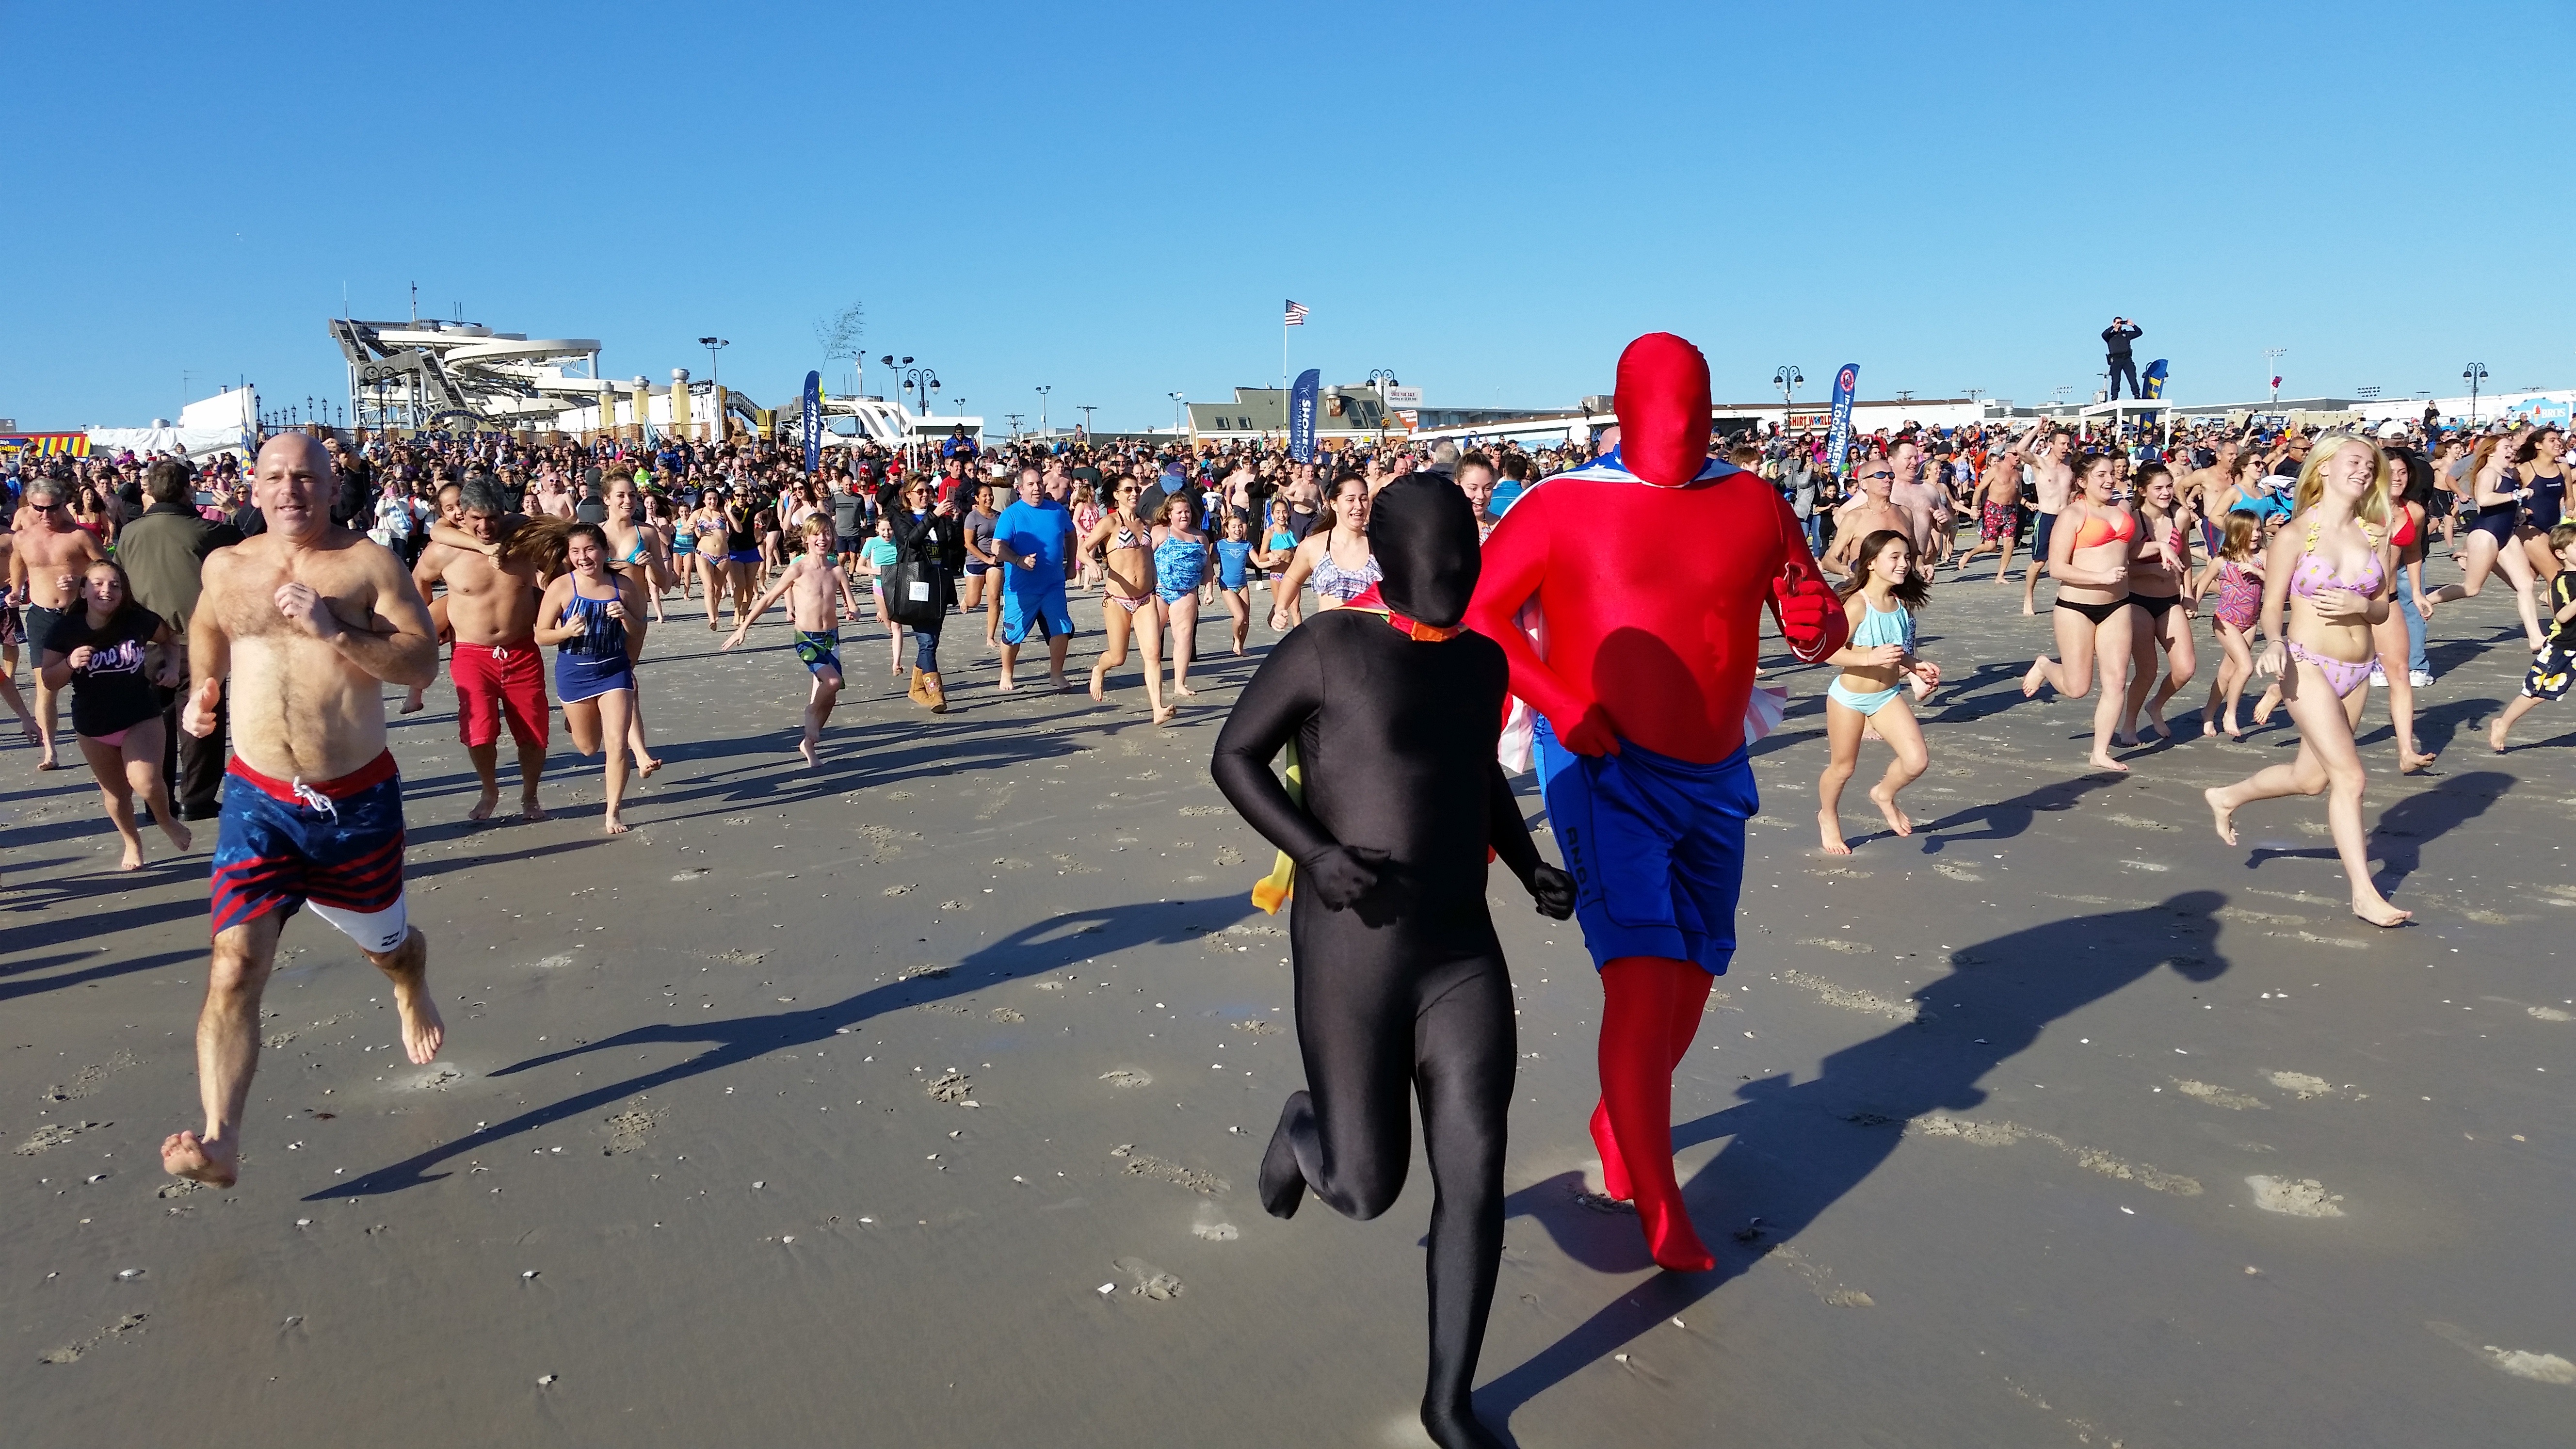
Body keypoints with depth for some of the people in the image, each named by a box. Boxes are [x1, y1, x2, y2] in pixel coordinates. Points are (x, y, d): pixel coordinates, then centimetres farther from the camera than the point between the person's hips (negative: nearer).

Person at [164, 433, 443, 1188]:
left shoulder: (369, 563, -6)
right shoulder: (226, 566, 4)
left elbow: (423, 660, -14)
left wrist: (334, 630, -24)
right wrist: (203, 687, 15)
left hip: (358, 799, -1)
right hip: (259, 800, 1)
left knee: (387, 942, 22)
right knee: (234, 968, -14)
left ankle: (413, 994, 57)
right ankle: (220, 1141, -16)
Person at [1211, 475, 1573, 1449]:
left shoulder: (1482, 661, 8)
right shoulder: (1326, 647, -11)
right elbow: (1233, 758, -5)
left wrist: (1531, 867, 10)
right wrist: (1315, 852, -20)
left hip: (1465, 958, 5)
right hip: (1349, 959, -5)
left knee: (1476, 1180, 2)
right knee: (1367, 1190, 5)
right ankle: (1303, 1126, 43)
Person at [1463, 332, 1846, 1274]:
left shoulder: (1752, 503, 5)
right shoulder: (1563, 505, -7)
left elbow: (1812, 619, 12)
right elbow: (1478, 610, -7)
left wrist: (1822, 627, -13)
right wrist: (1558, 701, -19)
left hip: (1716, 776, 6)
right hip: (1606, 774, -5)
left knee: (1695, 975, 14)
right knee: (1644, 976, -14)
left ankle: (1618, 1124, 40)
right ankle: (1662, 1214, 1)